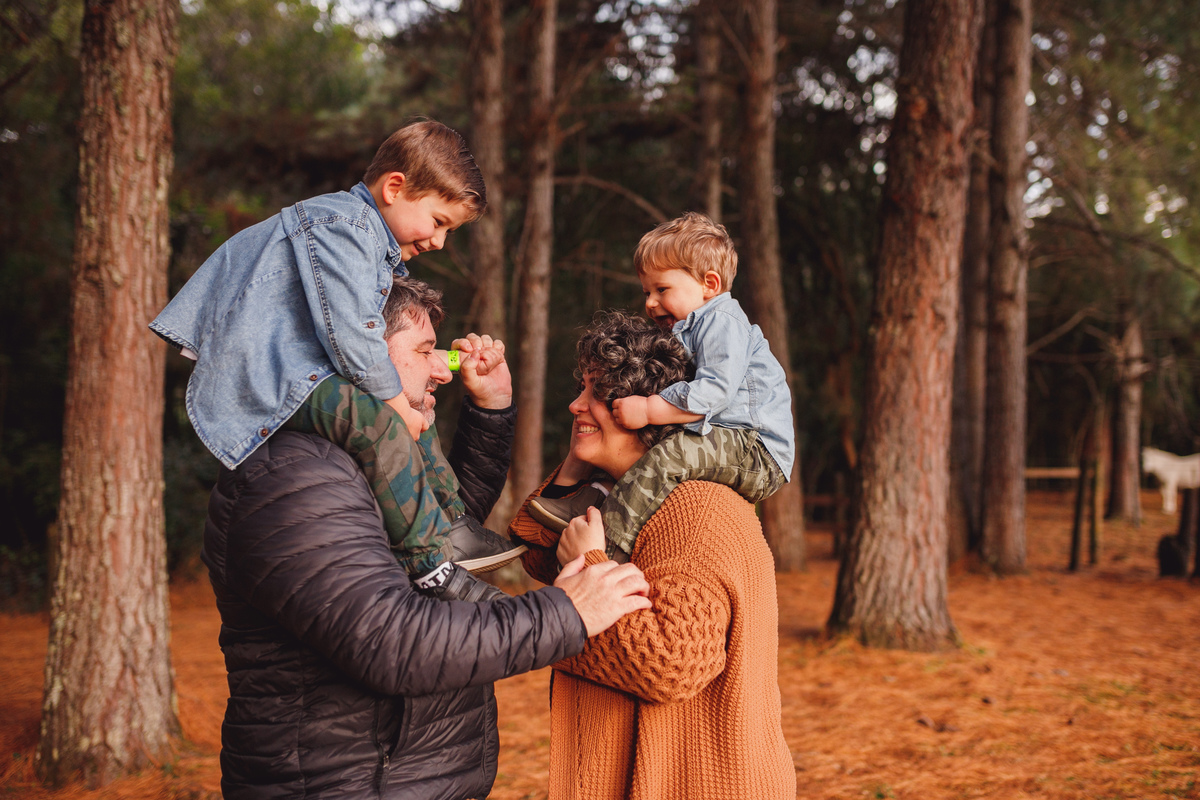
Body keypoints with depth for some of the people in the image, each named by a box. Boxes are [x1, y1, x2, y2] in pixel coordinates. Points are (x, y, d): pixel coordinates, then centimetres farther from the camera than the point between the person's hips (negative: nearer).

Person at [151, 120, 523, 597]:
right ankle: (430, 558, -23)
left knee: (410, 412, 14)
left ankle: (448, 523, 18)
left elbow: (360, 332, 20)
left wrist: (406, 386, 7)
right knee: (380, 423, -28)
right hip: (259, 373, -11)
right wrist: (396, 400, -14)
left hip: (292, 370, 12)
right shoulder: (342, 224, -16)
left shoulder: (372, 239, 20)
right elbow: (348, 335, -23)